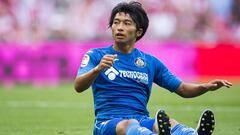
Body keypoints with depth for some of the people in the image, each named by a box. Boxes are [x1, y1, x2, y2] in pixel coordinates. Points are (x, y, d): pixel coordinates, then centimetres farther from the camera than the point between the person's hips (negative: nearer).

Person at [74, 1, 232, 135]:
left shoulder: (151, 62, 18)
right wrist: (98, 69, -30)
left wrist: (205, 86, -2)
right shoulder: (96, 55, 8)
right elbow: (78, 87, -8)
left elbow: (182, 89, 19)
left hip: (142, 121, 3)